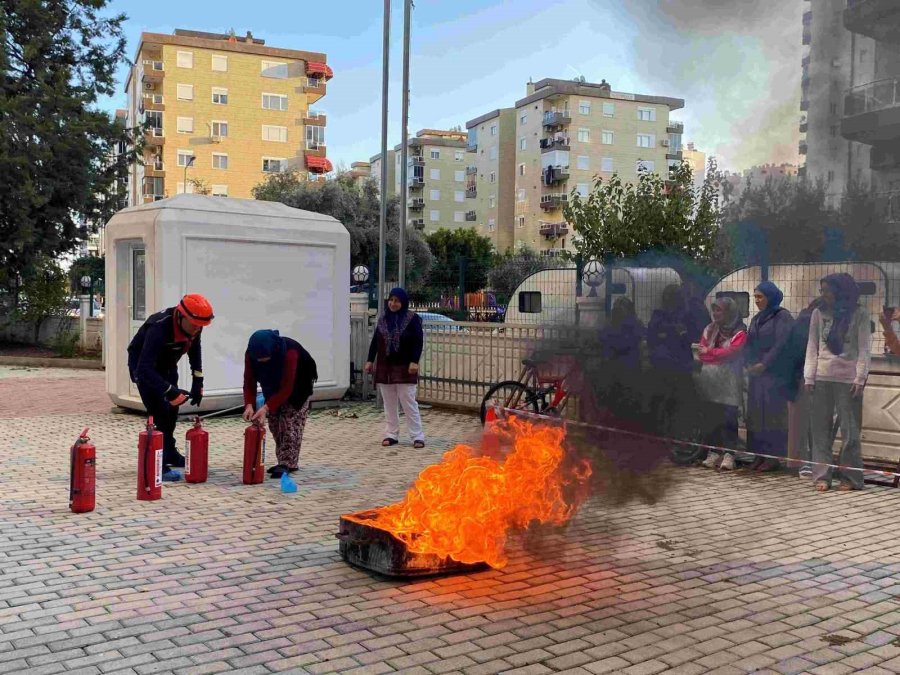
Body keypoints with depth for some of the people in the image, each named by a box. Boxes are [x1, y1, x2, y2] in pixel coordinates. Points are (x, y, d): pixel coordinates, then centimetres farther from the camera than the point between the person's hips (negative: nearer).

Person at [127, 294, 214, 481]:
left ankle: (169, 453, 33)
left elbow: (194, 350, 3)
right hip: (143, 366, -7)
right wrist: (169, 390, -48)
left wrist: (198, 382, -2)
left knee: (172, 409, 14)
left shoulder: (194, 326, -18)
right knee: (159, 411, -17)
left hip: (166, 364, 7)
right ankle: (159, 464, -14)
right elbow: (144, 369, -44)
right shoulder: (159, 328, -40)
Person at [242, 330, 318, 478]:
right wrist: (249, 404, -37)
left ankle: (288, 463, -11)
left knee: (290, 421, -13)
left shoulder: (289, 352, -40)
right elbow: (249, 381, -21)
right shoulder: (250, 354, -26)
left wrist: (266, 407, -43)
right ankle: (283, 461, 13)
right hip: (273, 385, 5)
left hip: (296, 385, -5)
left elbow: (287, 388, -38)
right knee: (274, 421, 4)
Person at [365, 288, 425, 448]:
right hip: (385, 367, 5)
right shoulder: (383, 318, 9)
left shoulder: (412, 318, -5)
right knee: (389, 403, 8)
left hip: (404, 367, -5)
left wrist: (414, 362, -18)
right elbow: (375, 340, 12)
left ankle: (417, 436, 0)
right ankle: (391, 435, 16)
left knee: (408, 402, -5)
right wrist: (370, 360, 8)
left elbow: (418, 341, -9)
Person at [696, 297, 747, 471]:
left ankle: (728, 454, -7)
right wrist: (719, 357, -9)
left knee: (728, 418, -8)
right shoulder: (709, 330, 17)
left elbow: (732, 351, -15)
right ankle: (713, 452, 9)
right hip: (710, 380, 5)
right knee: (711, 416, 4)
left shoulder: (739, 332, -1)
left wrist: (709, 353, -7)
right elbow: (701, 351, 7)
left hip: (729, 382, -5)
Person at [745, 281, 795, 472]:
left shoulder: (782, 317, -6)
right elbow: (750, 344, 15)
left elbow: (781, 344, -15)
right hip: (756, 373, 7)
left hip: (774, 375, -7)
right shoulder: (756, 319, 18)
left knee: (772, 414, -6)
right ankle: (760, 454, 11)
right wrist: (750, 364, -1)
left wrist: (764, 364, -16)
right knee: (756, 414, 5)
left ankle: (774, 456, -1)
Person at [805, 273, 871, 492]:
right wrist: (809, 376, 2)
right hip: (822, 377, 3)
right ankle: (822, 475, 9)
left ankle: (851, 477, 8)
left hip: (848, 378, -3)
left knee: (849, 429, -1)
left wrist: (860, 378, -10)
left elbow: (864, 349, -3)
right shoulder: (819, 314, 9)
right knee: (821, 427, 4)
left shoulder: (859, 314, 0)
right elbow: (812, 346, 9)